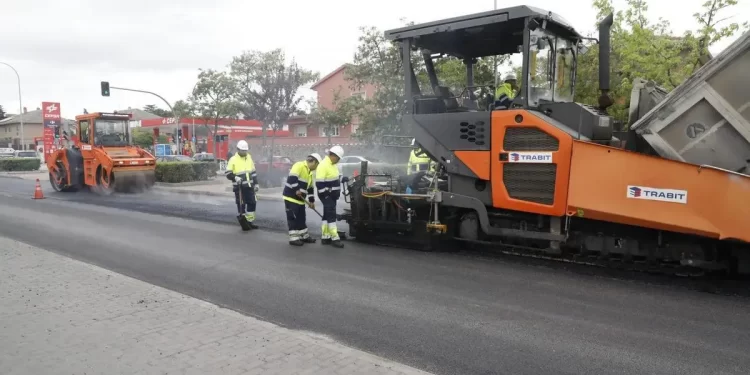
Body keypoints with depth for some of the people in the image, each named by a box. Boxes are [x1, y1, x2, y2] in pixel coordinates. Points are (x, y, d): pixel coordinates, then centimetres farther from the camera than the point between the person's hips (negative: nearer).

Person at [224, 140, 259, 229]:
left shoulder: (249, 158, 11)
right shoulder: (233, 159, -6)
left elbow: (253, 172, 17)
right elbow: (228, 173, -8)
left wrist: (256, 183, 13)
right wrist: (235, 178, -25)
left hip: (249, 186, 5)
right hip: (239, 187, -5)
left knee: (252, 203, 6)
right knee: (241, 205, -1)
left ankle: (250, 222, 17)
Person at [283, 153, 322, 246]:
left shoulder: (310, 172, 16)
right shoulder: (299, 166, -14)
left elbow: (311, 187, 22)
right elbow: (292, 178, -27)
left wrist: (311, 201, 20)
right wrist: (296, 190, -28)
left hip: (300, 199, 9)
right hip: (291, 197, -9)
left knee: (301, 218, 15)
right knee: (293, 218, -5)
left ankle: (304, 236, 25)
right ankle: (293, 238, 1)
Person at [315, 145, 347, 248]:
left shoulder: (333, 165, 12)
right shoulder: (323, 165, -20)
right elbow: (319, 183, -23)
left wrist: (342, 180, 6)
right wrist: (328, 193, -21)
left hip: (332, 195, 10)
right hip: (326, 195, -10)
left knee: (327, 215, 13)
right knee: (331, 215, -9)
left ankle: (325, 237, 19)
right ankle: (335, 238, -6)